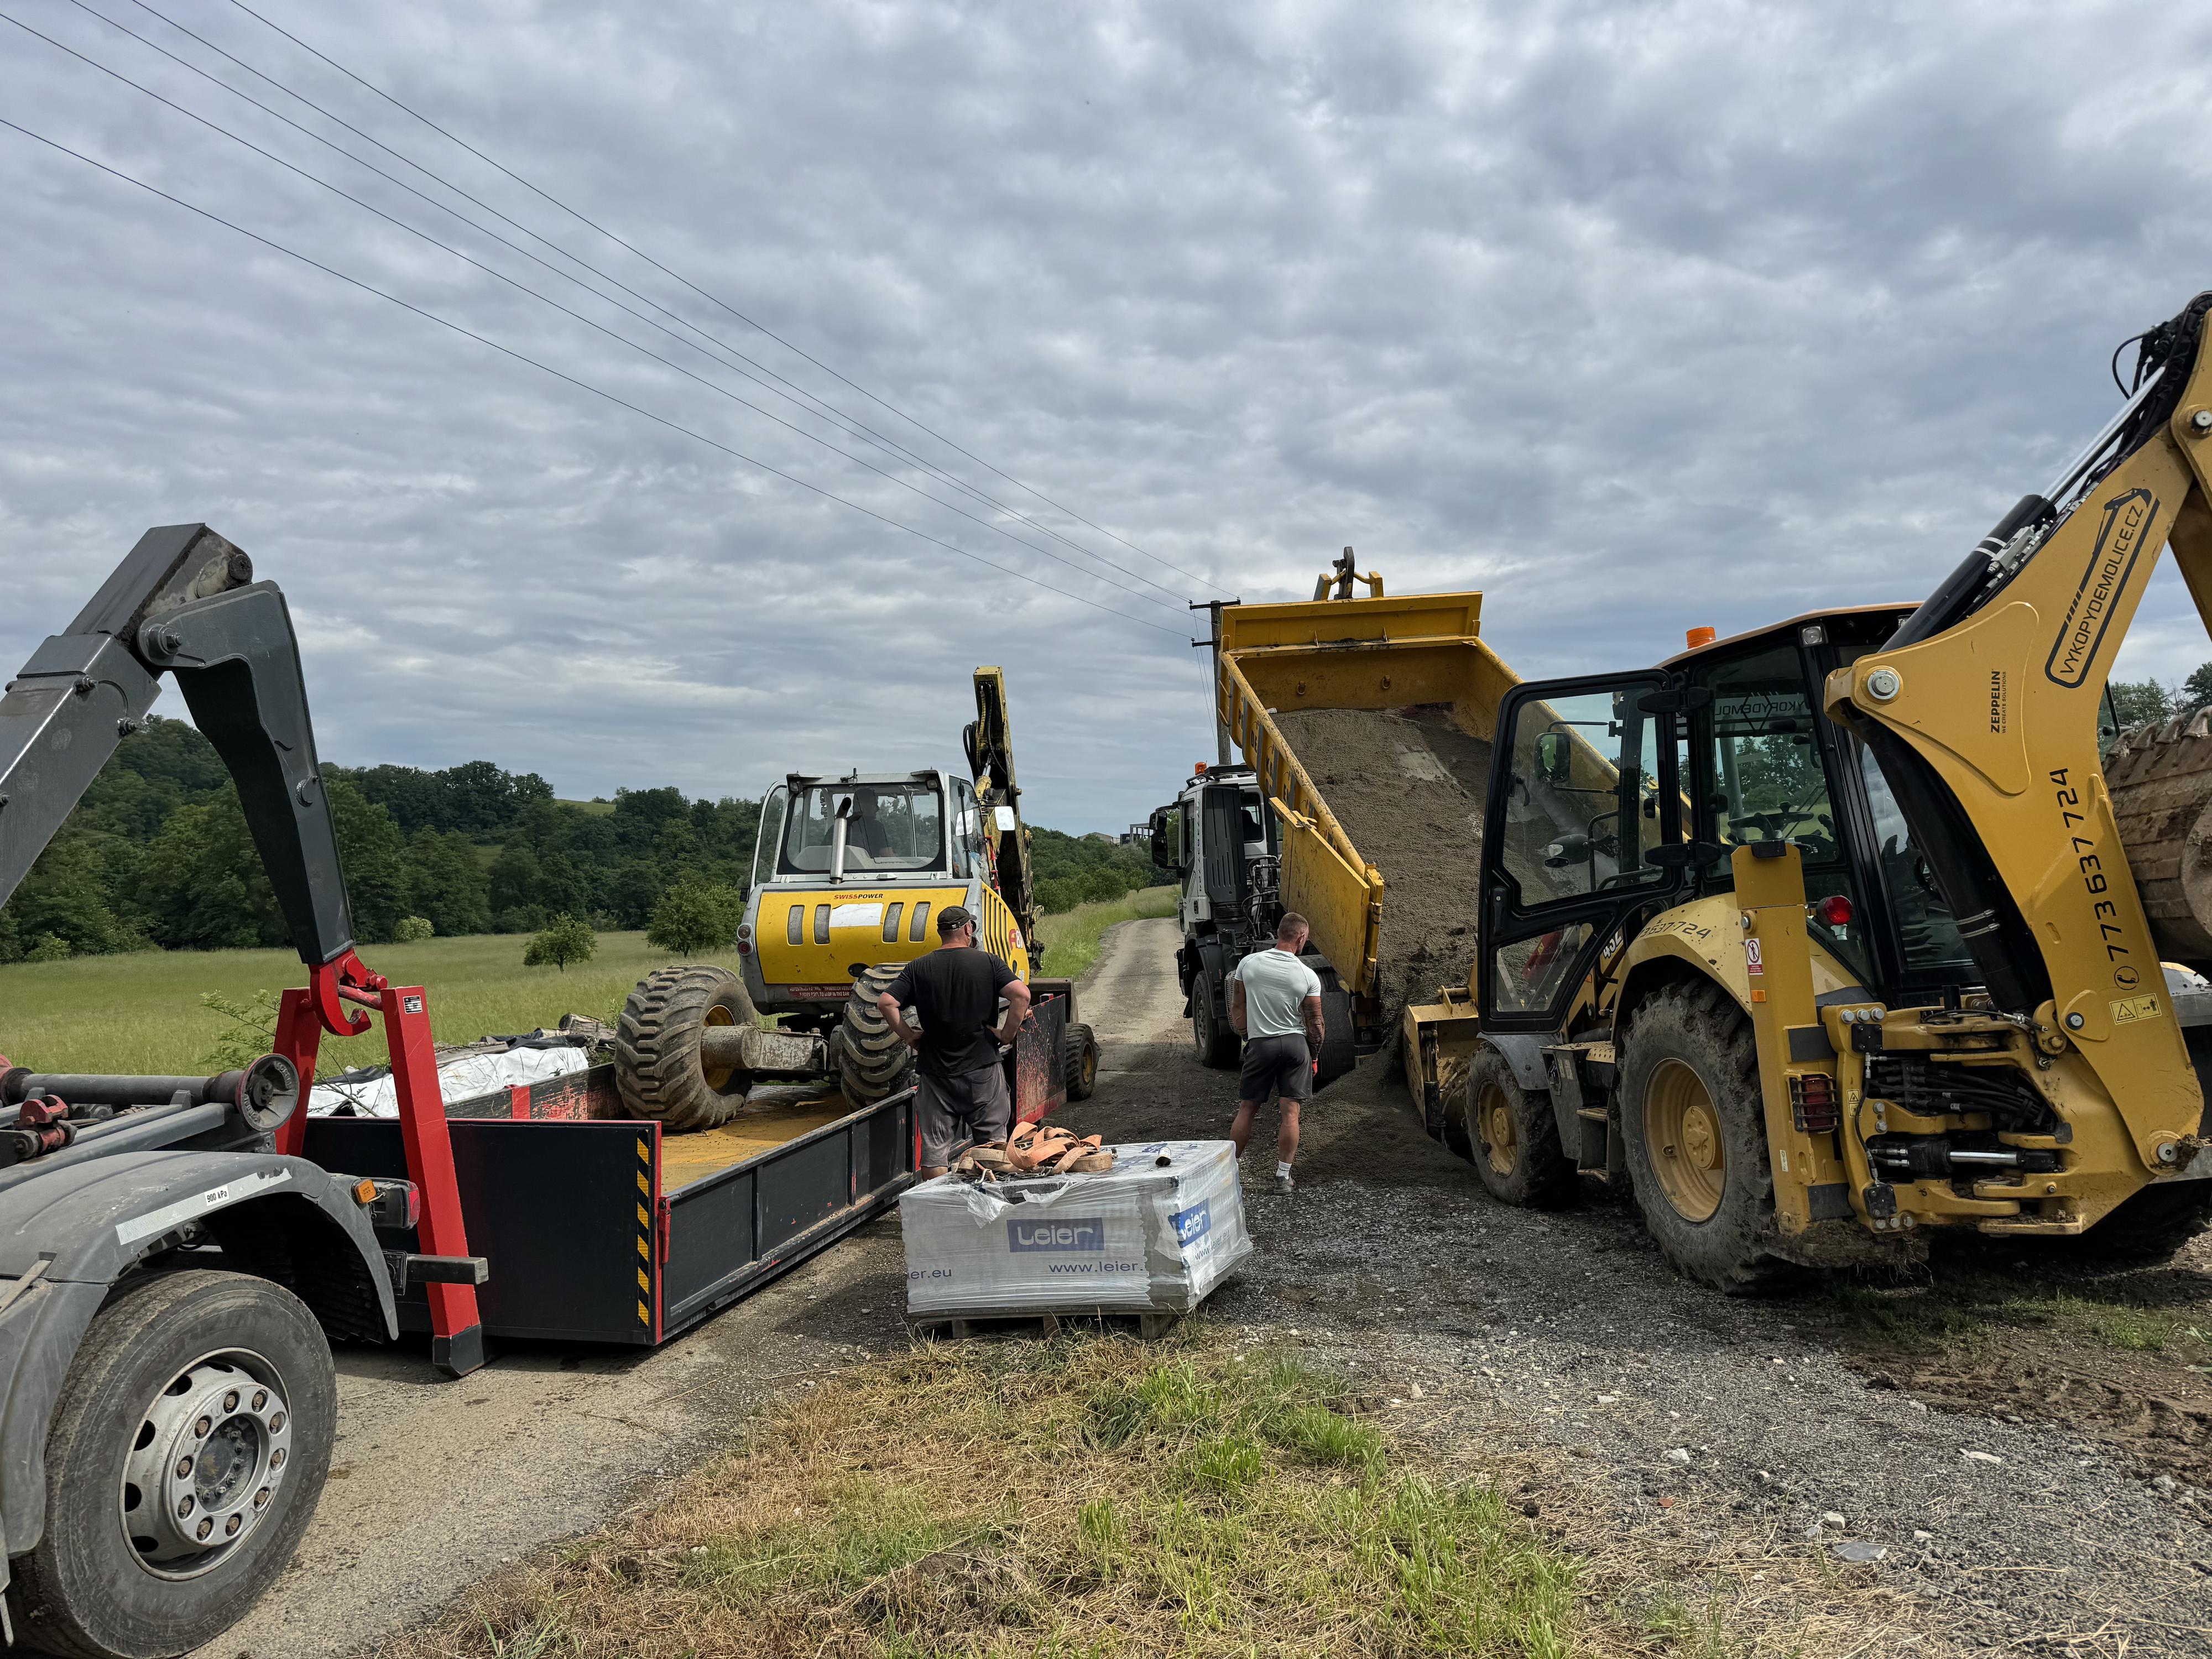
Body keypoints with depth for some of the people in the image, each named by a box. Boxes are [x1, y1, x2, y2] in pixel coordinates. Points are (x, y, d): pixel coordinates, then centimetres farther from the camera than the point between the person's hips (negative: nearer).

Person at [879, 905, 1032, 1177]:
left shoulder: (918, 968, 2)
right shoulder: (988, 962, -3)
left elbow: (886, 1003, -6)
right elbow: (1021, 995, -15)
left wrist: (909, 1037, 2)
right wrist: (1007, 1034, -5)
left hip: (936, 1071, 1)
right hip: (983, 1068, -1)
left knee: (934, 1148, 7)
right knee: (994, 1143, 12)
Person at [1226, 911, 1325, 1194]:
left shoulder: (1248, 964, -4)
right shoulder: (1308, 976, -7)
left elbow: (1237, 1009, 5)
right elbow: (1315, 1021, 0)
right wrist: (1314, 1054, 14)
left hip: (1260, 1044, 1)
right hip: (1295, 1044, -1)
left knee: (1247, 1109, 11)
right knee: (1290, 1112, 2)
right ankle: (1283, 1176, 5)